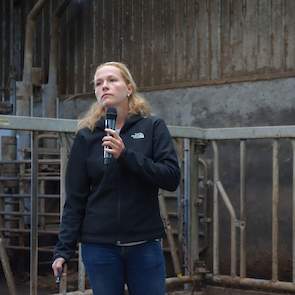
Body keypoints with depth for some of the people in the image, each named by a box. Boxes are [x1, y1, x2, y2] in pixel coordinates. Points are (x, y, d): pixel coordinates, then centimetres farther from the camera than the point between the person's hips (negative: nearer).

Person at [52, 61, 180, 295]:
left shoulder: (153, 127, 2)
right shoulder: (87, 136, 3)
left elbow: (172, 177, -8)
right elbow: (75, 199, 3)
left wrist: (126, 155, -17)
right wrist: (63, 249, -4)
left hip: (145, 244, 0)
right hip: (99, 246, 0)